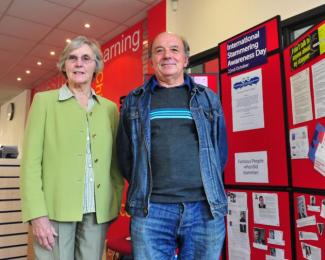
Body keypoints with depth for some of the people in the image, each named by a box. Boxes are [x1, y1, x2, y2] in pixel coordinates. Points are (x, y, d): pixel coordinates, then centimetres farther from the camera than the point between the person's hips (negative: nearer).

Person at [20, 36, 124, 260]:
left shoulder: (110, 108, 10)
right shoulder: (44, 100, 3)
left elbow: (115, 162, 10)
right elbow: (31, 161, -3)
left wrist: (116, 203, 4)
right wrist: (37, 214, -11)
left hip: (98, 212, 3)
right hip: (55, 209, -2)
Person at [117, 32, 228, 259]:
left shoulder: (208, 99, 10)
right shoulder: (134, 101, 8)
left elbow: (220, 150, 13)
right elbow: (124, 153, 10)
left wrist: (209, 189, 8)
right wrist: (142, 190, 6)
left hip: (205, 208, 1)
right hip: (151, 209, -1)